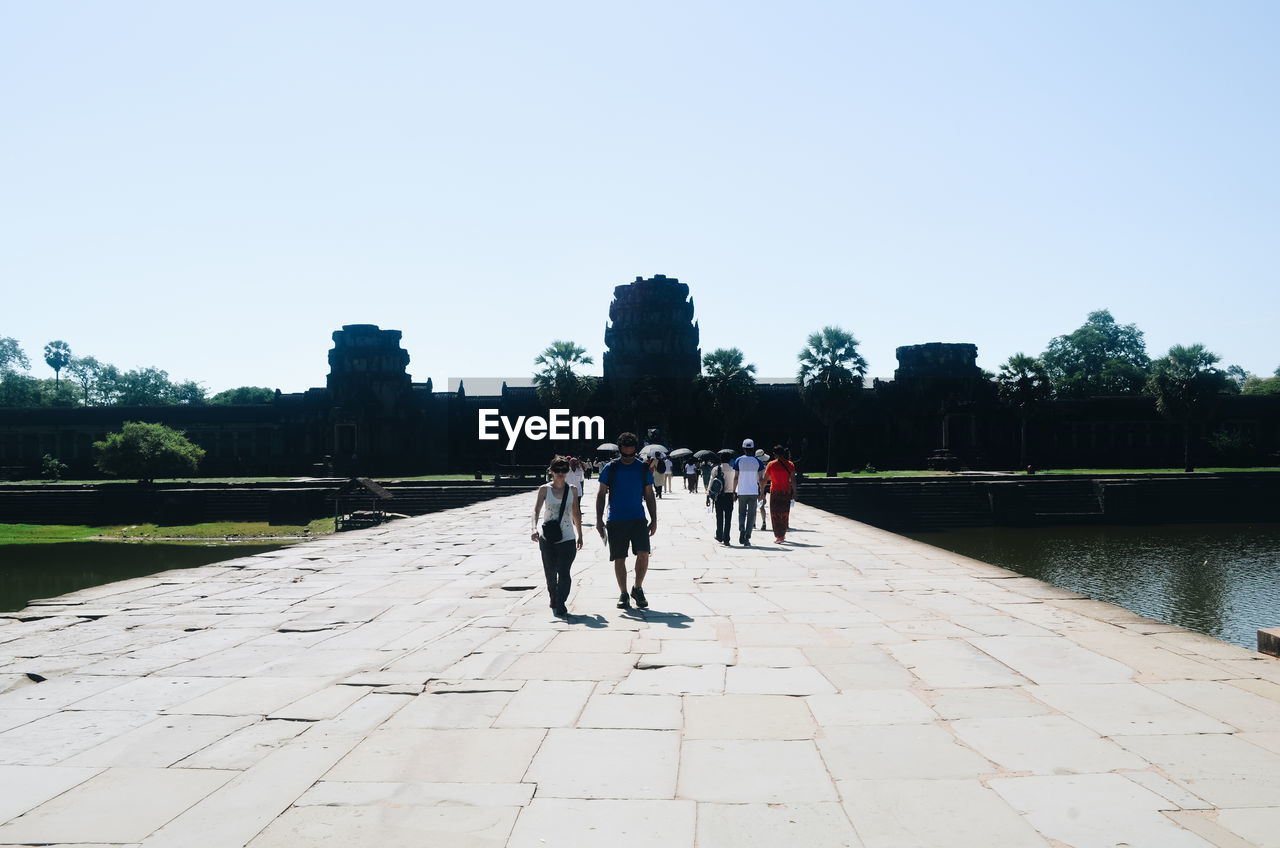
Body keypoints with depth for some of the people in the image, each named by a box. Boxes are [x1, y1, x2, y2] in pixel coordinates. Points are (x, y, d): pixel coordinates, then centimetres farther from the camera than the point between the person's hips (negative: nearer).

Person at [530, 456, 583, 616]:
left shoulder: (572, 490, 6)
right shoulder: (544, 490, 1)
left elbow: (576, 514, 14)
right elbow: (537, 510, -5)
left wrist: (580, 535, 17)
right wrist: (535, 529, -22)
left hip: (567, 538, 0)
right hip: (547, 538, 0)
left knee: (564, 572, -13)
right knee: (550, 572, 11)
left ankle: (561, 604, -12)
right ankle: (553, 597, 34)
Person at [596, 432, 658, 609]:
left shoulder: (644, 469, 6)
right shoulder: (609, 469, 3)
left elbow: (649, 496, 12)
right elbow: (601, 495, 6)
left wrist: (654, 520, 8)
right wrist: (599, 520, -1)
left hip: (638, 519, 0)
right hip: (616, 521, 0)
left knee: (643, 554, -13)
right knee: (619, 559, 3)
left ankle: (637, 589, 7)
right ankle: (623, 594, 17)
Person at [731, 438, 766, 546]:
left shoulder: (739, 460, -1)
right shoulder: (757, 461, 0)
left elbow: (736, 477, -1)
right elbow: (761, 479, -1)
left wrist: (734, 491, 6)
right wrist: (762, 493, 5)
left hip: (741, 492, 0)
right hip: (754, 492, 0)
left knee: (741, 513, 15)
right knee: (751, 515, 5)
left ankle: (742, 529, -10)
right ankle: (747, 539, 1)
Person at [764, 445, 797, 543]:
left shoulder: (771, 464, -3)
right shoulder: (790, 464, 0)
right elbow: (793, 480, -4)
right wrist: (794, 493, 0)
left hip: (775, 492, -2)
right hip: (786, 491, 2)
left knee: (775, 514, 4)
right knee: (785, 514, 16)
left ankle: (778, 537, -3)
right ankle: (783, 535, 24)